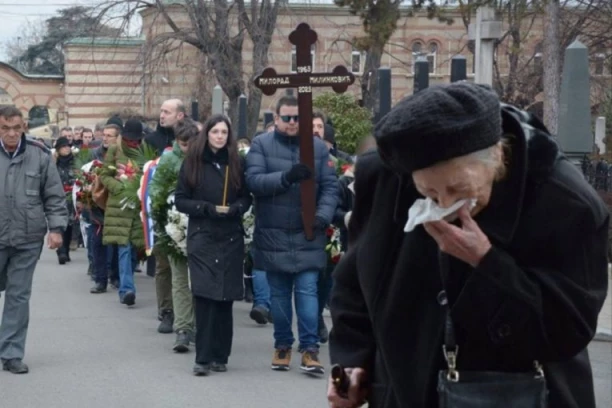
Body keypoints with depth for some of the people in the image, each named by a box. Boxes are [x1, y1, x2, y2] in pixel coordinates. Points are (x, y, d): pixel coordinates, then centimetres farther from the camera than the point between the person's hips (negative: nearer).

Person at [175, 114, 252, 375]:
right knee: (204, 296, -12)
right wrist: (208, 208, -12)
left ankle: (220, 356, 10)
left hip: (231, 239, 2)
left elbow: (246, 198, 12)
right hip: (202, 238, -2)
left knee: (225, 298, 2)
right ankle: (203, 357, -9)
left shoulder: (236, 163, 8)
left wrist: (235, 208, -10)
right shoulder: (192, 163, 3)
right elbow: (180, 200, 3)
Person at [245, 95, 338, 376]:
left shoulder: (317, 146, 5)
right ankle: (282, 345, 22)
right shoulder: (261, 145, 0)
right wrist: (286, 177, -26)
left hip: (307, 236, 0)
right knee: (278, 293, 10)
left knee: (307, 291, -5)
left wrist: (323, 216, -14)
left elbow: (330, 185, 1)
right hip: (273, 234, 0)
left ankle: (309, 348, -2)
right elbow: (253, 180, -13)